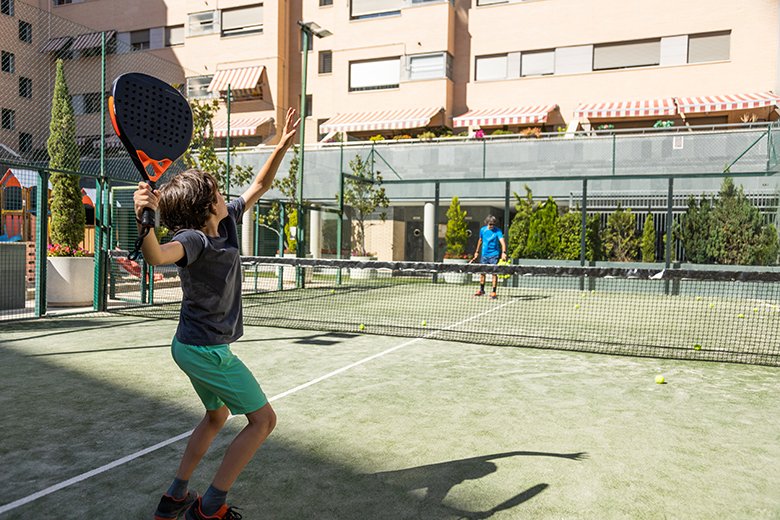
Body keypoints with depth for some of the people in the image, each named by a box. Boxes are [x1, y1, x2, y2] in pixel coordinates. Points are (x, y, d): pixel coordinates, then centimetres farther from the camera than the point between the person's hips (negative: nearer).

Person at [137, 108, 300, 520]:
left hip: (193, 346, 10)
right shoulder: (194, 240, -24)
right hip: (207, 349, -10)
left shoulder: (226, 221, -1)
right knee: (263, 419, 0)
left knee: (217, 415, 26)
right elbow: (157, 256, -46)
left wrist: (282, 146, 2)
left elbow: (258, 187, 9)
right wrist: (143, 218, -63)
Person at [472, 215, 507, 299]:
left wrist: (503, 252, -42)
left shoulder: (497, 231, -13)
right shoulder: (482, 229, 2)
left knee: (494, 273, -7)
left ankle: (494, 292, -1)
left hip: (494, 255, -5)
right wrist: (477, 251, 22)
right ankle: (481, 290, 27)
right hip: (484, 255, 5)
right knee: (482, 272, 11)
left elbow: (502, 242, -26)